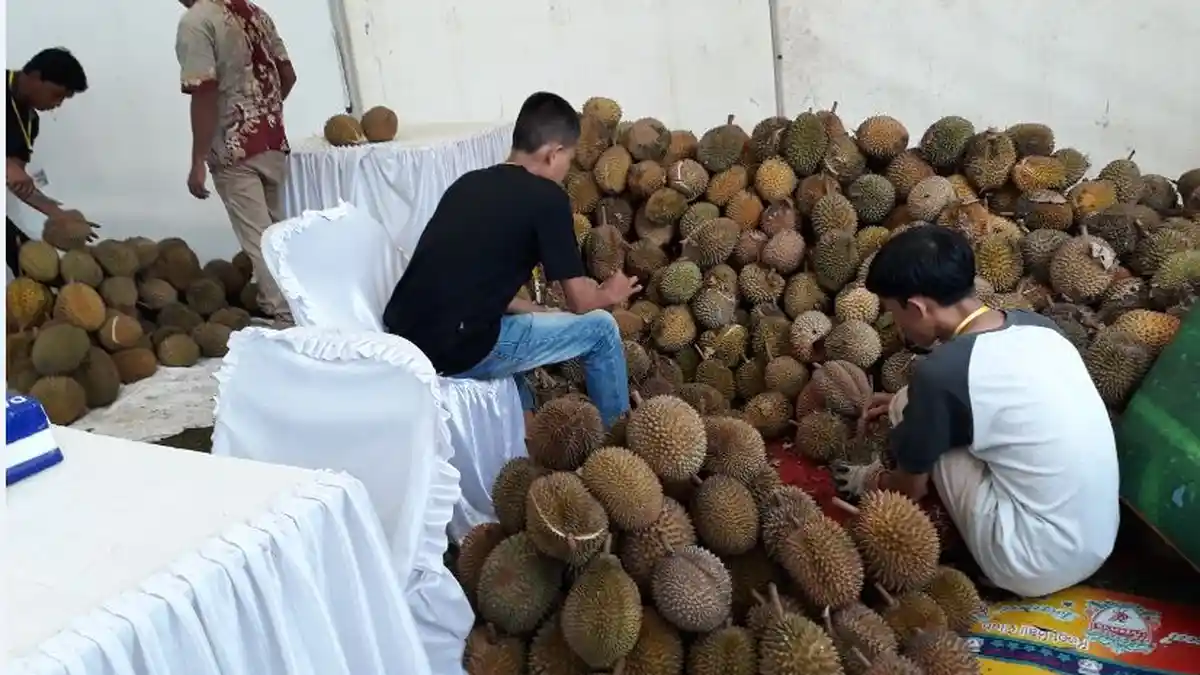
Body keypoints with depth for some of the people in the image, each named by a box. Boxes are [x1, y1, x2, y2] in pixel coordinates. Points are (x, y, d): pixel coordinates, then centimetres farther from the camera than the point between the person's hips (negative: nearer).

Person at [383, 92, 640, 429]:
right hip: (457, 349, -8)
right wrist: (609, 294, 23)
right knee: (601, 329, 8)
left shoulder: (468, 183, 15)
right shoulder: (546, 197, -4)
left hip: (402, 338, 8)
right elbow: (580, 302, 1)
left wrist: (542, 311, 26)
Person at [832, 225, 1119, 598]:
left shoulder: (940, 372, -19)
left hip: (1036, 564, -7)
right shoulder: (1036, 325, 1)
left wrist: (870, 481, 19)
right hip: (1099, 544, 7)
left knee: (910, 414, 0)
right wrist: (913, 400, 26)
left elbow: (910, 488, -2)